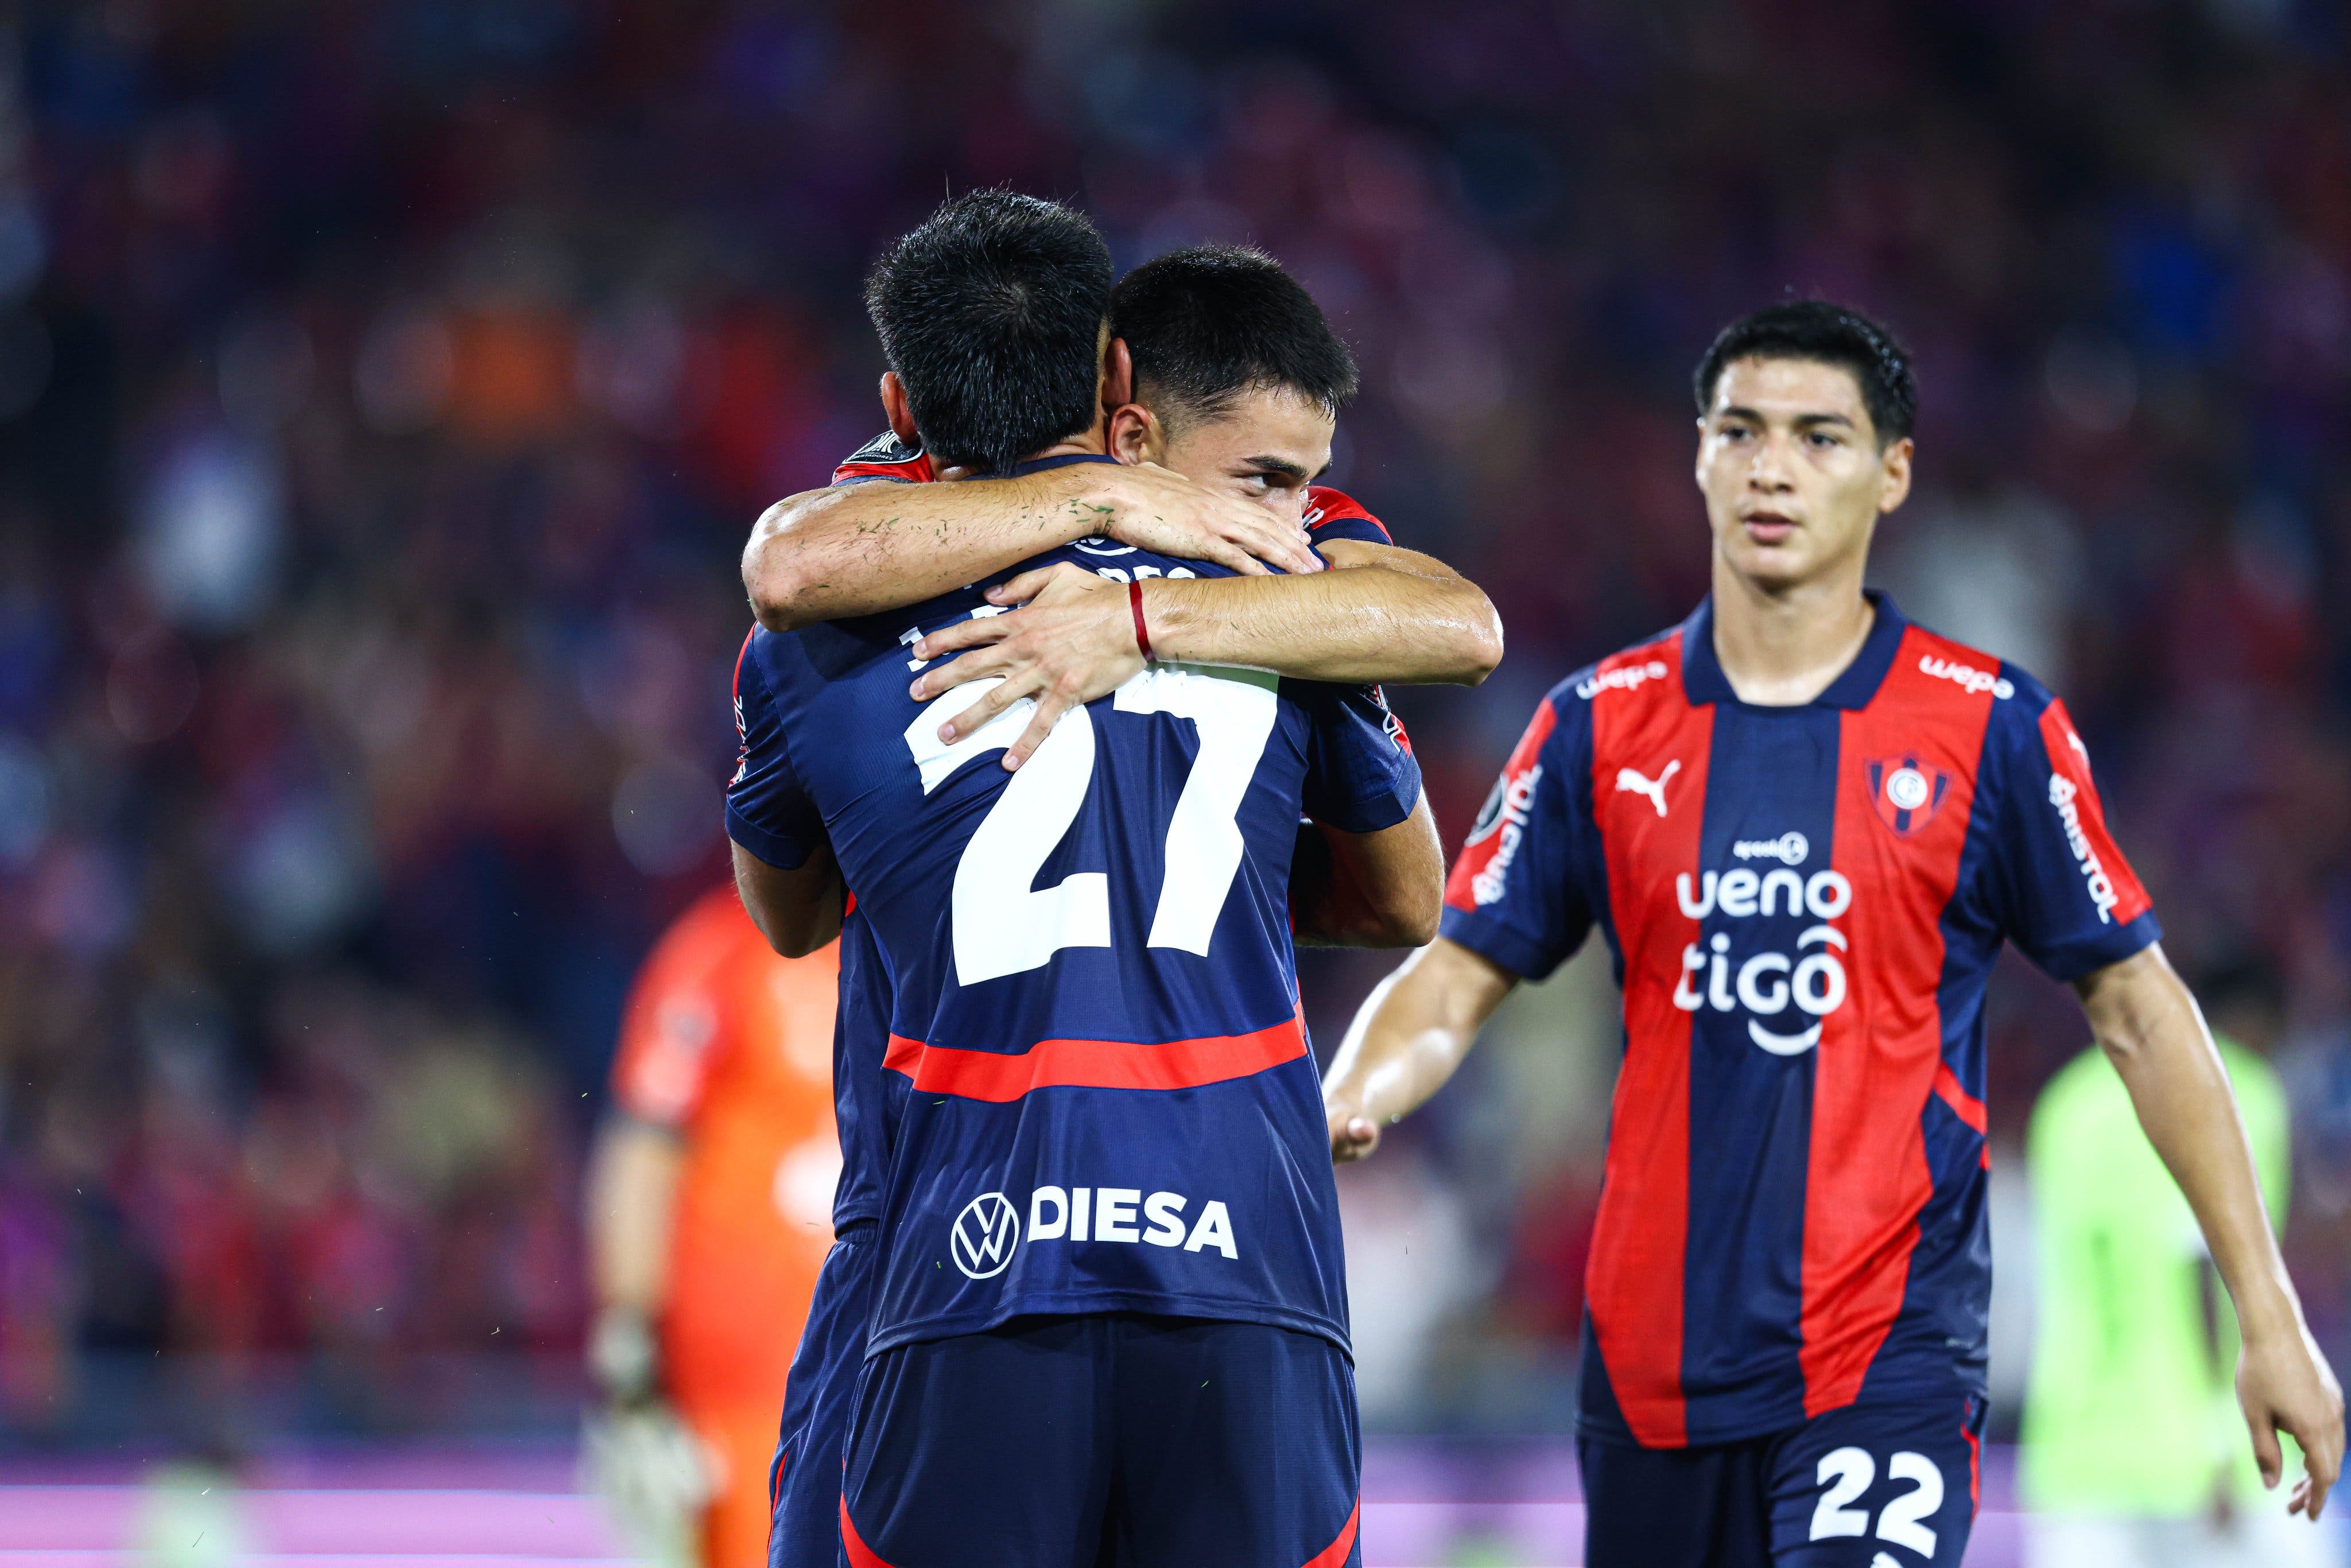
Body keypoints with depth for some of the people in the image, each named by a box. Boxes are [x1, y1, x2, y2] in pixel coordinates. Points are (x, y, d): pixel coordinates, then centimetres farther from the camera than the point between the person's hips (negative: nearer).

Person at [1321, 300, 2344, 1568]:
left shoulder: (1991, 727, 0)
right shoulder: (1601, 724, 6)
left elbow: (2136, 1010, 5)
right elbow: (1454, 984, 6)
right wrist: (1343, 1105, -17)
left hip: (1889, 1356, -3)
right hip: (1651, 1358, 3)